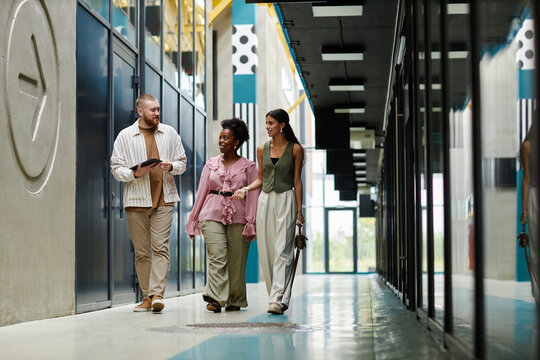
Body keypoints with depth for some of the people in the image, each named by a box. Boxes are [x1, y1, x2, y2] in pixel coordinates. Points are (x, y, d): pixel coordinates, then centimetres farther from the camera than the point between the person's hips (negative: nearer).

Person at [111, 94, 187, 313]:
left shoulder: (170, 133, 10)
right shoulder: (125, 136, 5)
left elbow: (182, 162, 15)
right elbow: (116, 168, 3)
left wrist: (171, 167, -7)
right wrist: (135, 173, -14)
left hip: (163, 199, 0)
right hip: (136, 201, 0)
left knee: (160, 247, -11)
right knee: (141, 252, 2)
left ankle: (157, 293, -15)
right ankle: (146, 297, 9)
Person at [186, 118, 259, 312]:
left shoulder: (248, 166, 7)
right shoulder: (211, 164, 14)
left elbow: (252, 196, 3)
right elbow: (201, 193, 15)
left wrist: (251, 224, -6)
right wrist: (193, 220, 14)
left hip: (238, 216, -1)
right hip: (212, 215, 1)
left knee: (236, 262, 0)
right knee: (217, 257, -13)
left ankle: (235, 300, 13)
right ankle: (215, 299, -17)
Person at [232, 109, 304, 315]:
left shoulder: (295, 149, 0)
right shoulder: (262, 149, 11)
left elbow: (296, 181, 1)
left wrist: (299, 210, -2)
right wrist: (246, 189, -1)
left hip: (285, 200, -5)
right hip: (265, 200, 5)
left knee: (282, 250, -11)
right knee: (266, 250, 2)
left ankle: (278, 299, -15)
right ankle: (277, 295, 12)